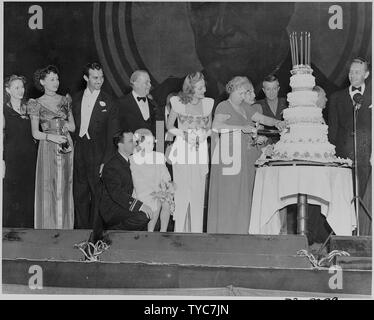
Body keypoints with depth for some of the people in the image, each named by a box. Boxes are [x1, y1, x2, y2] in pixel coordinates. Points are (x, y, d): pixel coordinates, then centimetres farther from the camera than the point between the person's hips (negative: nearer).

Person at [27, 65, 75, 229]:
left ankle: (65, 224, 13)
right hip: (47, 148, -3)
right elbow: (35, 133, -1)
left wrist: (65, 124, -7)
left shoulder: (65, 100, 9)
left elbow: (73, 127, 12)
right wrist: (51, 137, -16)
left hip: (66, 148, 3)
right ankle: (48, 225, 8)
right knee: (48, 188, -1)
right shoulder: (37, 104, 1)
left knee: (65, 187, 5)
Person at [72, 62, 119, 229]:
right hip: (79, 153, 4)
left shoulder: (108, 102, -4)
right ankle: (81, 229, 21)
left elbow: (112, 135, -6)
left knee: (98, 195, 1)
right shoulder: (76, 99, 9)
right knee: (80, 195, 10)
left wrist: (106, 161, -12)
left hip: (97, 154, -4)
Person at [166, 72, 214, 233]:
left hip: (201, 151, 2)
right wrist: (182, 133, -8)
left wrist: (203, 135, -5)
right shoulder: (178, 103, -2)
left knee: (198, 192, 2)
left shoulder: (208, 103, 5)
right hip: (182, 150, -2)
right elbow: (169, 126, 8)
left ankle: (197, 231, 10)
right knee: (181, 191, -3)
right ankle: (180, 230, 6)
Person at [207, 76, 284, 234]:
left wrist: (276, 122, -2)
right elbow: (216, 126, -19)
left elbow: (263, 118, 18)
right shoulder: (224, 106, -4)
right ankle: (222, 231, -2)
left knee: (242, 196, 6)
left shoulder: (245, 108, 20)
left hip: (244, 159, 8)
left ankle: (239, 232, 10)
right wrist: (241, 128, -21)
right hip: (228, 157, -8)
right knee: (226, 196, -7)